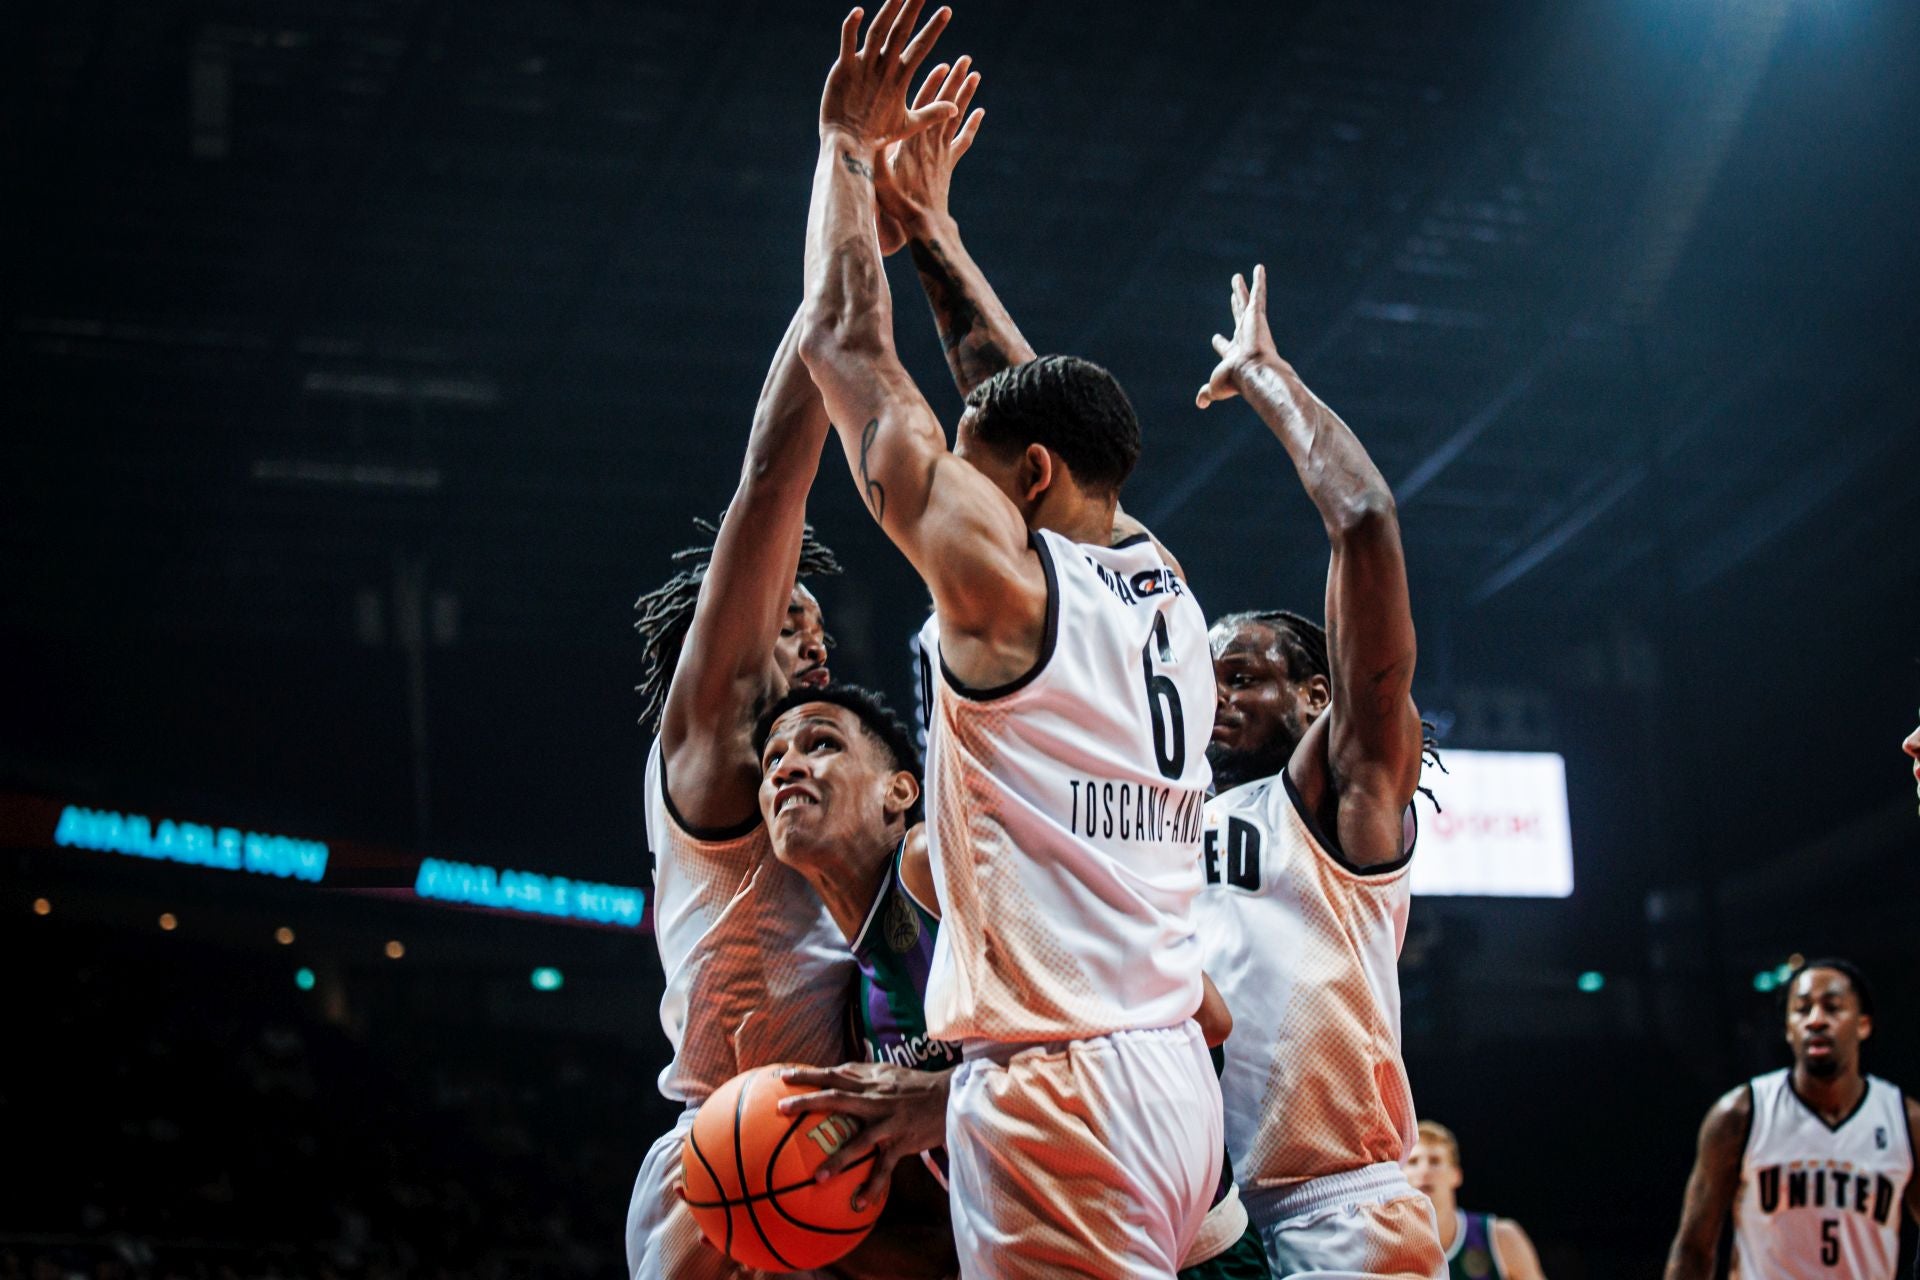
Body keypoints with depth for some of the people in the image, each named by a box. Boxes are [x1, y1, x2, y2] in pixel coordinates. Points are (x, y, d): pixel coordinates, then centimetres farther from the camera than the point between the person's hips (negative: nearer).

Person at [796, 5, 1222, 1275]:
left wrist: (847, 145, 12)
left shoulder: (998, 577, -7)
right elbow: (1037, 405, 27)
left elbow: (851, 347, 0)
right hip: (1175, 1079, 8)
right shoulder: (1168, 599, 13)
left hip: (1056, 1087, -8)